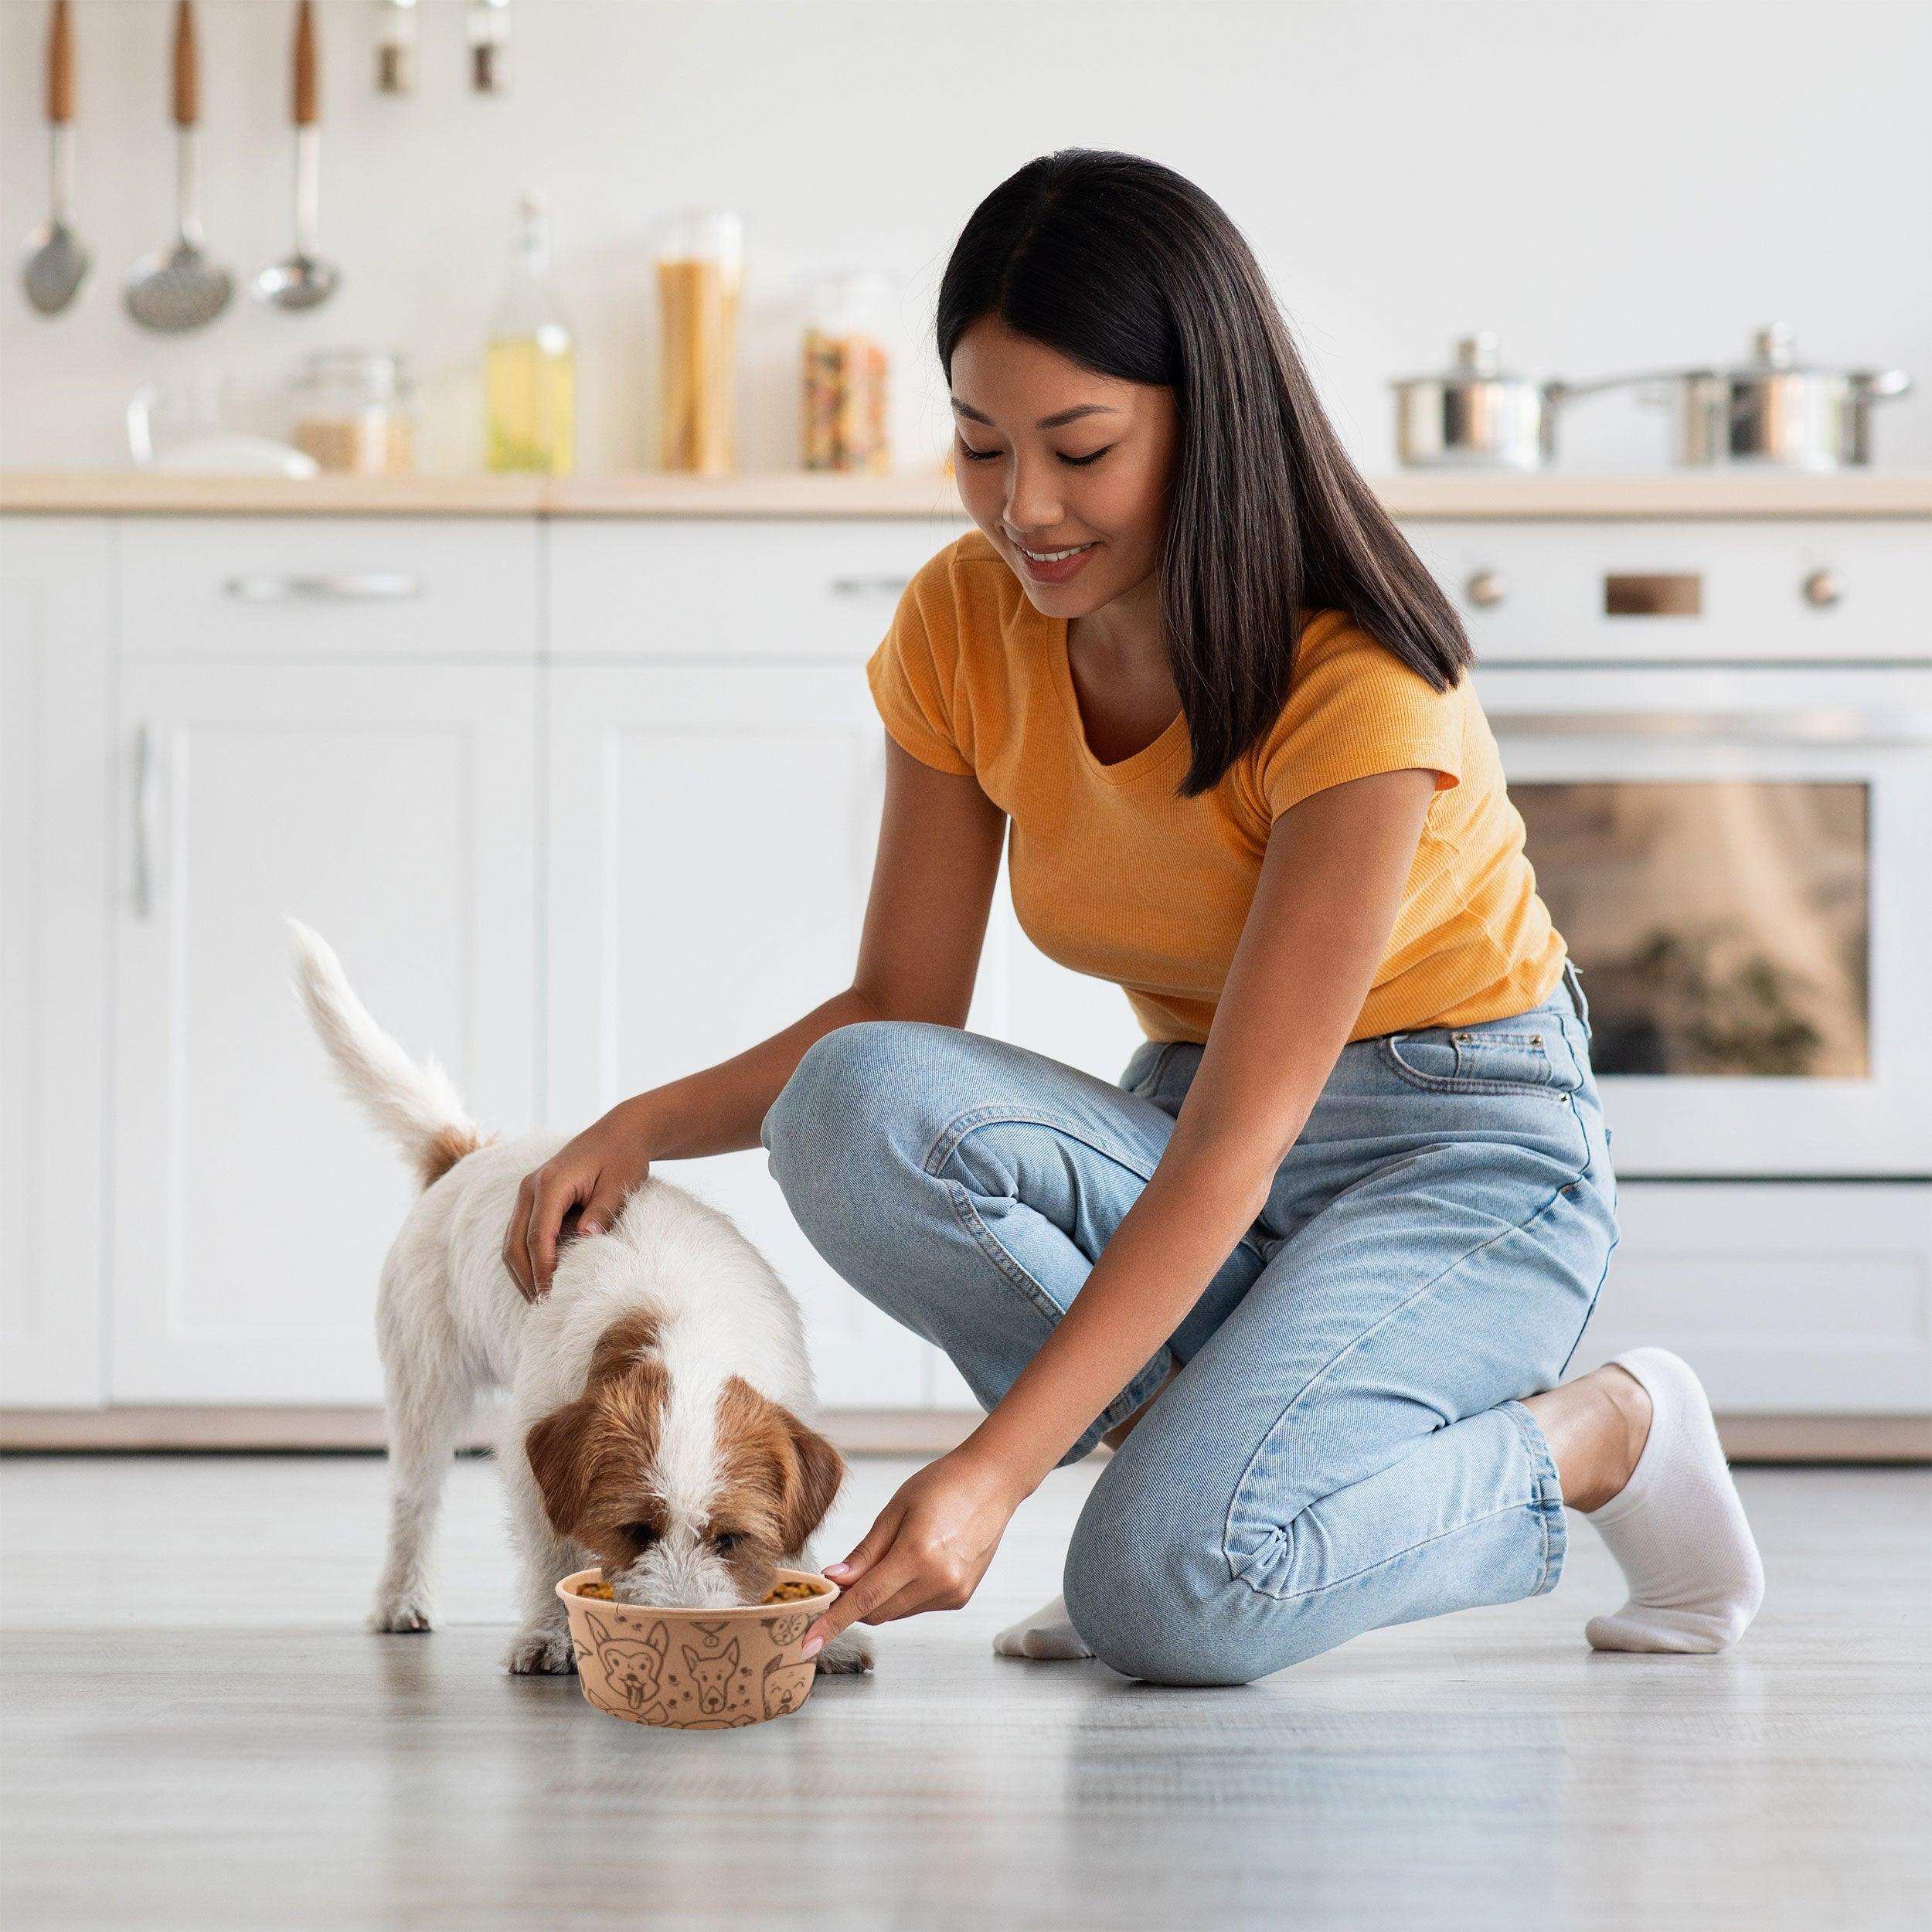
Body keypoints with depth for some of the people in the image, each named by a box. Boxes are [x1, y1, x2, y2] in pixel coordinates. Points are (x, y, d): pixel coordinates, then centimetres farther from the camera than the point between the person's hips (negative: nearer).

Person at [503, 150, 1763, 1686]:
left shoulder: (1358, 682, -25)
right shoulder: (963, 627, -6)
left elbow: (1238, 1141, -29)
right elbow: (902, 1008, -1)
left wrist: (998, 1467, -36)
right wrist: (652, 1124, -21)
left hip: (1461, 1158, -5)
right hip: (1198, 1137, 5)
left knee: (1170, 1592, -29)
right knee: (854, 1109, -26)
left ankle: (1594, 1436, -2)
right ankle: (1210, 1438, -7)